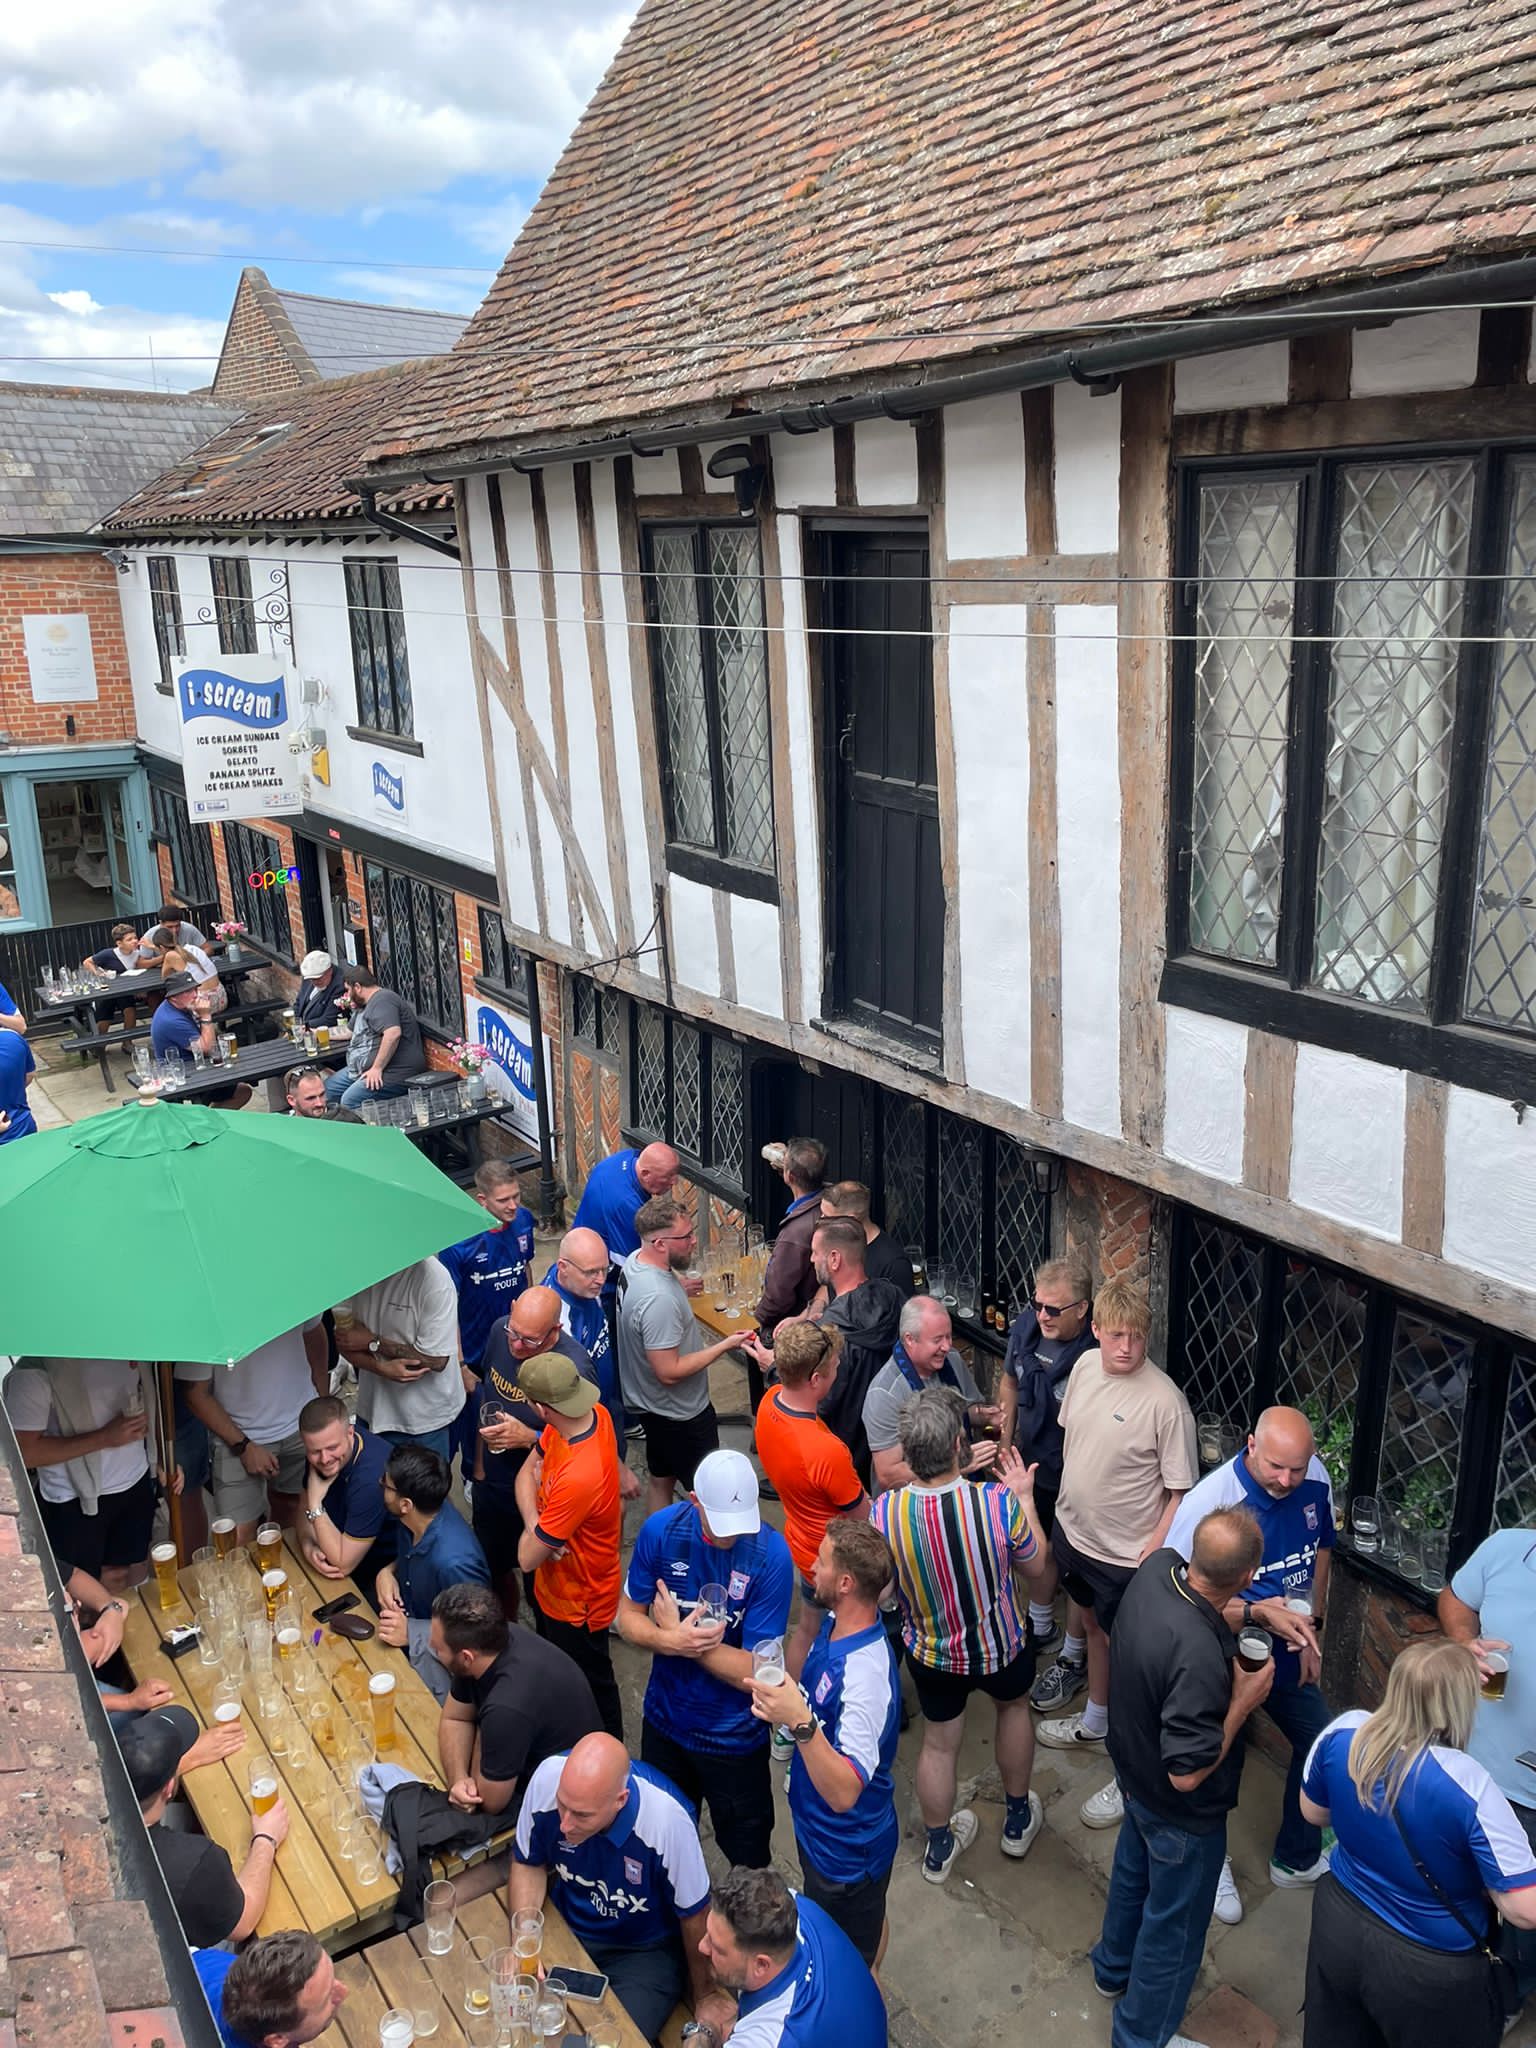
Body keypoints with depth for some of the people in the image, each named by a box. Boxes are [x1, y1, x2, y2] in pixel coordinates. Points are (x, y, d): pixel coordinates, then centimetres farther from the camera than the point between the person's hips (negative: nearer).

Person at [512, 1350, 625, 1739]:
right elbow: (527, 1472, -5)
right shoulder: (595, 1413, -17)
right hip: (555, 1586, 9)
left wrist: (533, 1531, -11)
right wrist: (537, 1526, -22)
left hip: (577, 1603, -8)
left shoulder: (577, 1478, -43)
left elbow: (528, 1558, -31)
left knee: (590, 1690, 18)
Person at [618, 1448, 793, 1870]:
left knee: (747, 1853, 19)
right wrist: (673, 1642, -27)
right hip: (664, 1721, 4)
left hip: (735, 1737, -3)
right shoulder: (661, 1530, -18)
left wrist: (681, 1634, -21)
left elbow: (754, 1673, -24)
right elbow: (628, 1616, -7)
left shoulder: (771, 1555, -28)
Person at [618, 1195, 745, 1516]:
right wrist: (724, 1346, -25)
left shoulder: (635, 1261, -7)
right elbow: (669, 1372, -30)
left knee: (660, 1480, 25)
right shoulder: (658, 1299, -37)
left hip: (652, 1404, 9)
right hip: (678, 1414, -9)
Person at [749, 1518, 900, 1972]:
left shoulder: (866, 1675, -38)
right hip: (817, 1828, 9)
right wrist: (781, 1708, -6)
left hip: (846, 1850, -9)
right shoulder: (836, 1622, -9)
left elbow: (844, 1792, -41)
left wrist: (800, 1723, -52)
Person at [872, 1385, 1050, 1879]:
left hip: (930, 1653, 1)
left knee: (938, 1743, 26)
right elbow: (1035, 1565, -12)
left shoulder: (881, 1513, -30)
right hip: (999, 1648, 0)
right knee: (1014, 1706, 33)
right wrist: (1024, 1495, 1)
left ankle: (939, 1846, 48)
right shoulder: (998, 1503, -34)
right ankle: (1018, 1819, 51)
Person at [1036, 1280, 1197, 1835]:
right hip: (1073, 1529, 7)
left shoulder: (1165, 1401, -28)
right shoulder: (1085, 1366, -8)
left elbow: (1182, 1491, -20)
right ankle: (1094, 1720, 53)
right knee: (1094, 1624, 28)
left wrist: (1154, 1551, -22)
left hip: (1126, 1554, -7)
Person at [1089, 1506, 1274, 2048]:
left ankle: (1114, 1967, 59)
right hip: (1181, 1814, -7)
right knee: (1174, 1923, 20)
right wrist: (1243, 1701, -25)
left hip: (1135, 1771, 7)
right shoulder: (1199, 1658, -44)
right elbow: (1188, 1774, -33)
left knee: (1134, 1871, 33)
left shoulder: (1156, 1566, -23)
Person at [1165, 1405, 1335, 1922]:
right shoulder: (1209, 1502, -34)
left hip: (1287, 1653, 6)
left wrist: (1309, 1626, 4)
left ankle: (1297, 1859, 49)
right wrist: (1257, 1614, -39)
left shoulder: (1315, 1479, -15)